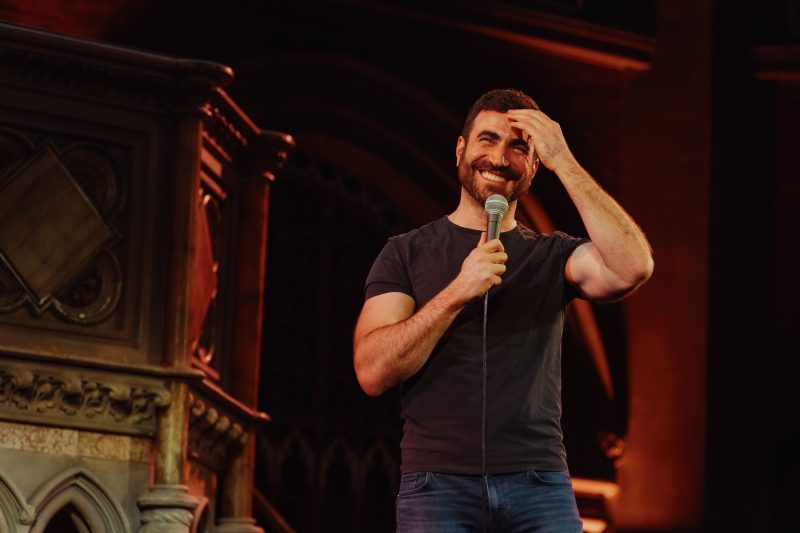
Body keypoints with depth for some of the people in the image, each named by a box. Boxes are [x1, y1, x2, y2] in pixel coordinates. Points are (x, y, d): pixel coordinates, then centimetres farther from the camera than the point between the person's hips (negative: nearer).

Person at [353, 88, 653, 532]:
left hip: (538, 484, 1)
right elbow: (372, 372, -3)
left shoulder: (551, 257, 11)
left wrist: (563, 161, -7)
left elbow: (632, 267, -11)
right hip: (438, 485, -1)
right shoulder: (406, 254, 9)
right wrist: (457, 293, -14)